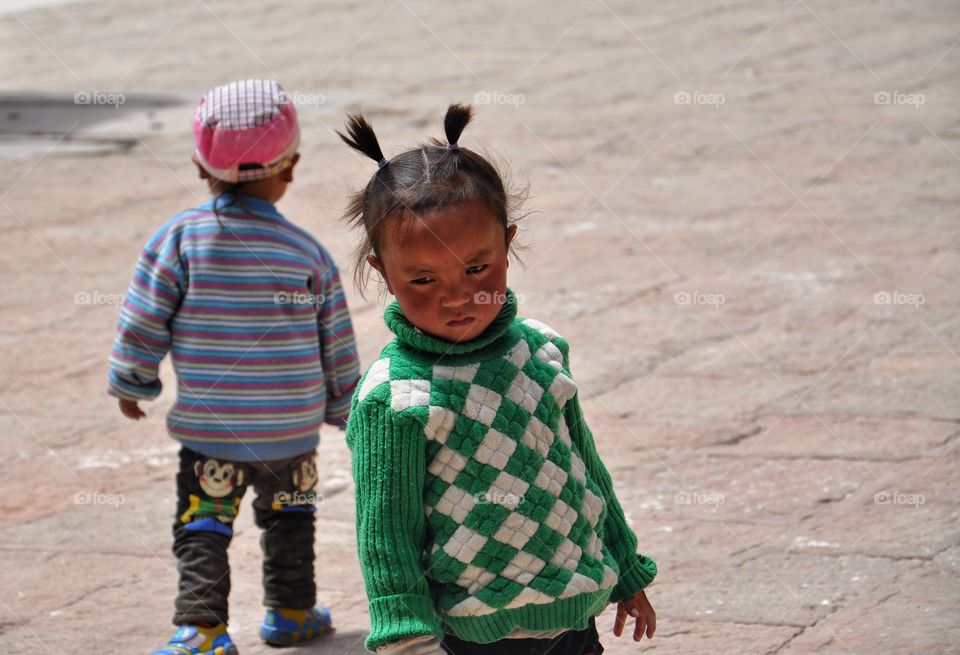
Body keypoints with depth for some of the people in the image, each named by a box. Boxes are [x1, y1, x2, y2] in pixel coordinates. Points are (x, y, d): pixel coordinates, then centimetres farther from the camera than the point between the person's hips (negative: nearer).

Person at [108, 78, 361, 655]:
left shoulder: (181, 237, -12)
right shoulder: (309, 253, -6)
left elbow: (142, 324, -8)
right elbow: (338, 349, 2)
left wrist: (131, 383, 9)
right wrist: (342, 408, 19)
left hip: (208, 432, -2)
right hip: (293, 433, 2)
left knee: (202, 530, 5)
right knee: (289, 517, 24)